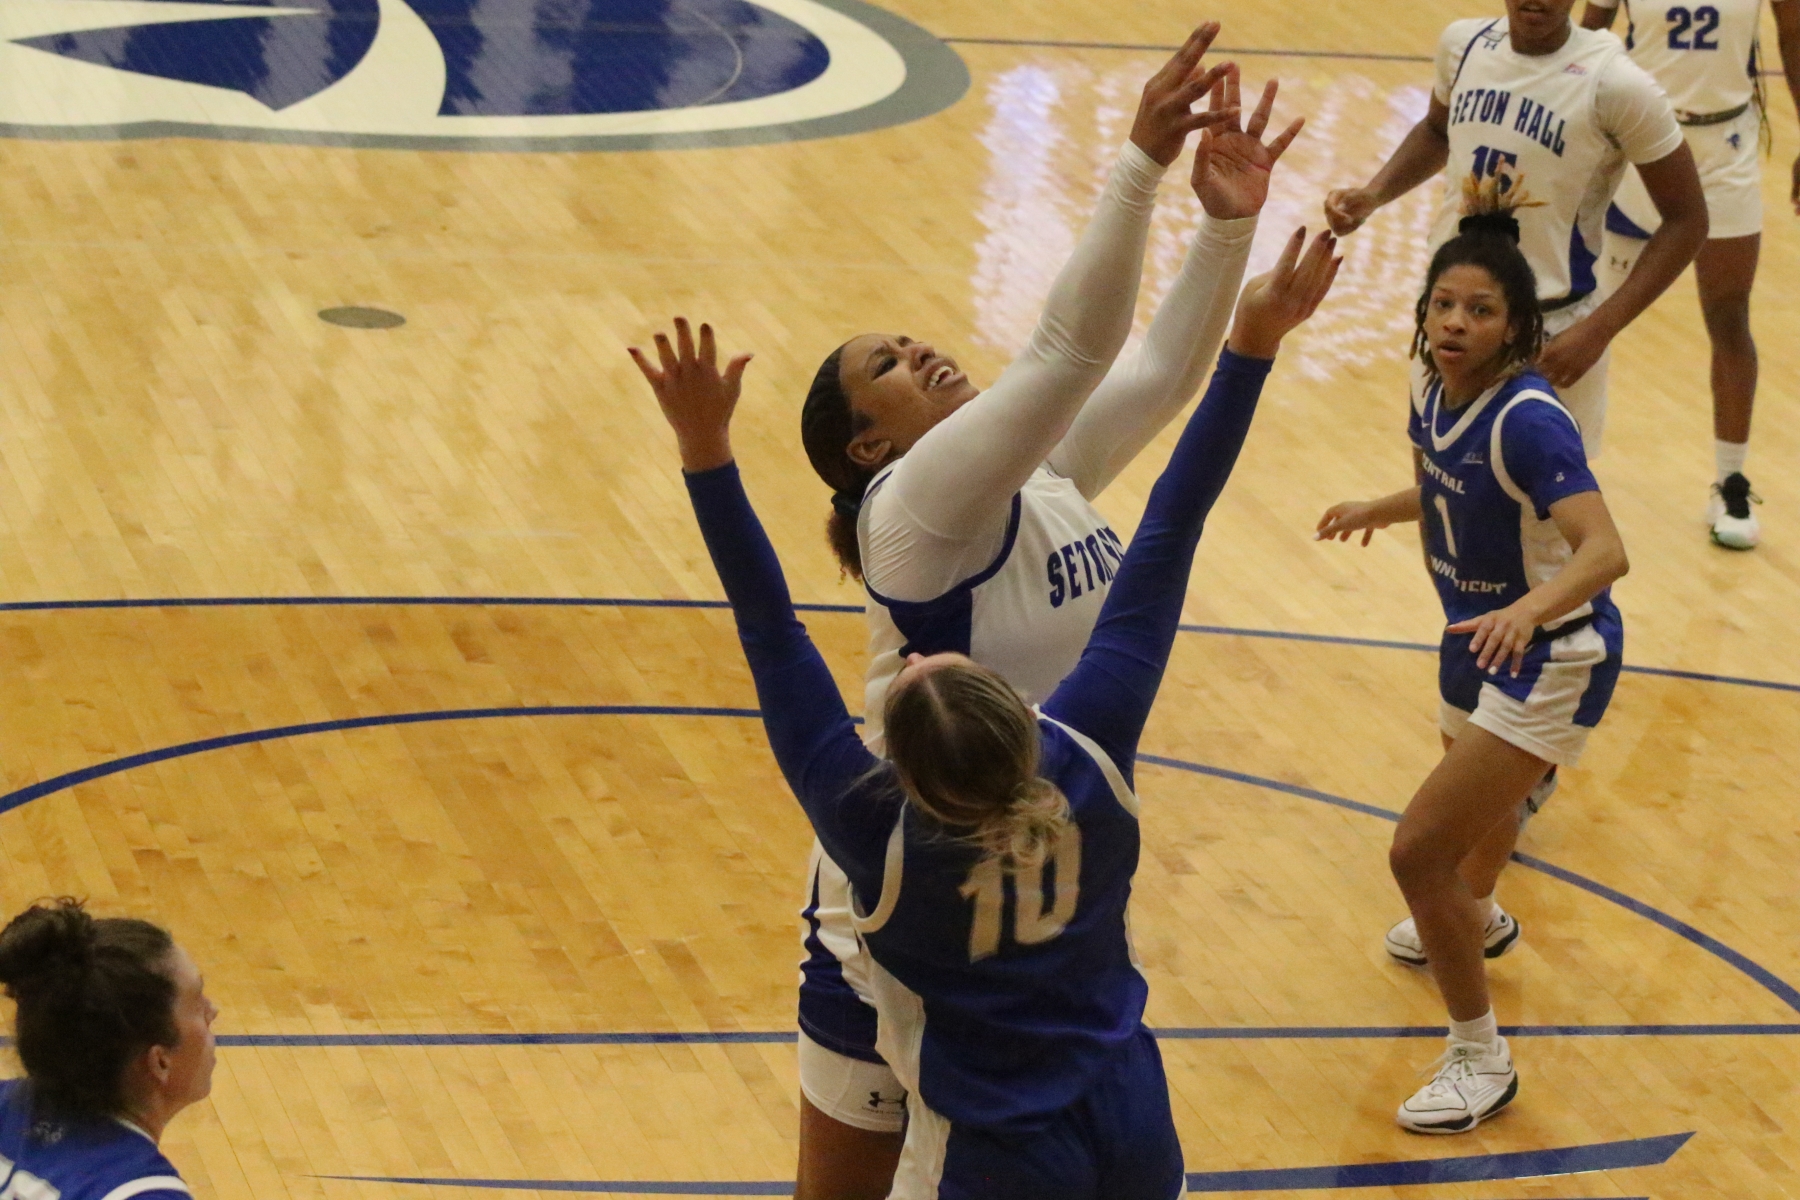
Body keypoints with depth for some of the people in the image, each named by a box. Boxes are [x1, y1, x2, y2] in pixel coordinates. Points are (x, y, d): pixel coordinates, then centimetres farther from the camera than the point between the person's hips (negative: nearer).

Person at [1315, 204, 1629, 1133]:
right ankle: (1478, 920, 69)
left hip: (1550, 661, -8)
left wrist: (1527, 611, -57)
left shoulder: (1528, 419, -30)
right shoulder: (1437, 398, -6)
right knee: (1479, 803, 35)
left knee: (1420, 850, -13)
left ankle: (1482, 1060, 4)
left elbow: (1604, 549, -42)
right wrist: (1381, 509, 21)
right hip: (1479, 642, 8)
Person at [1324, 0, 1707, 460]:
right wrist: (1373, 195, 2)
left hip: (1552, 332, -5)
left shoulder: (1613, 84, -19)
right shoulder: (1463, 43, -2)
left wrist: (1599, 329, -20)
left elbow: (1685, 220, -13)